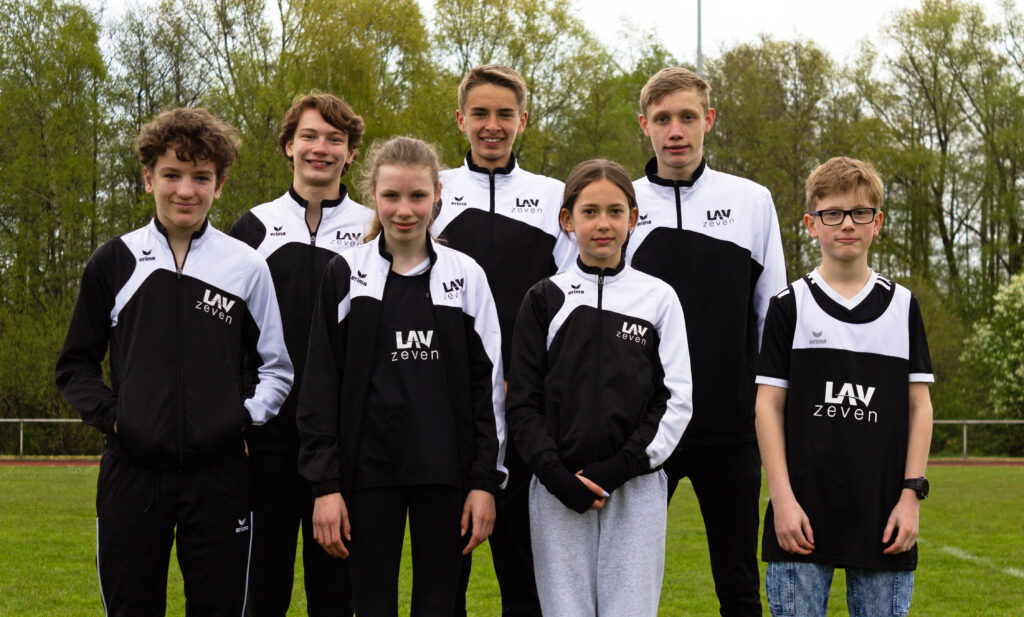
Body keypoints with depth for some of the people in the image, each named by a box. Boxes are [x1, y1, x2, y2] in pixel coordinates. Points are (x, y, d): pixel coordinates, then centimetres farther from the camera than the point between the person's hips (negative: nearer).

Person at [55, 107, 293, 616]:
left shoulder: (246, 266, 5)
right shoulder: (114, 263, 6)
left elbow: (277, 365, 12)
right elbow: (76, 364, 11)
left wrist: (245, 416, -4)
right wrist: (109, 415, -5)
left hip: (217, 475, 0)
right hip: (131, 473, 0)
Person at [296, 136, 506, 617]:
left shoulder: (465, 275, 4)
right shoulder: (346, 274, 2)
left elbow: (487, 384, 4)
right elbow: (320, 386, 1)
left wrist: (486, 481, -2)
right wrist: (324, 484, -5)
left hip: (445, 470, 1)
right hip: (369, 469, -1)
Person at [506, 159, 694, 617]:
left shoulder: (658, 298, 6)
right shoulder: (545, 300, 6)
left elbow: (676, 401, 1)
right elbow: (523, 403, 3)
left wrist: (619, 469, -9)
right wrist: (557, 476, -10)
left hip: (636, 488, 0)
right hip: (557, 491, 0)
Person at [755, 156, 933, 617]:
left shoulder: (902, 306, 9)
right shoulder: (790, 305, 3)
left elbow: (919, 406, 8)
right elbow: (769, 406, 1)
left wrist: (911, 494, -1)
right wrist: (782, 497, -7)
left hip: (882, 516, 2)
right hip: (804, 515, -2)